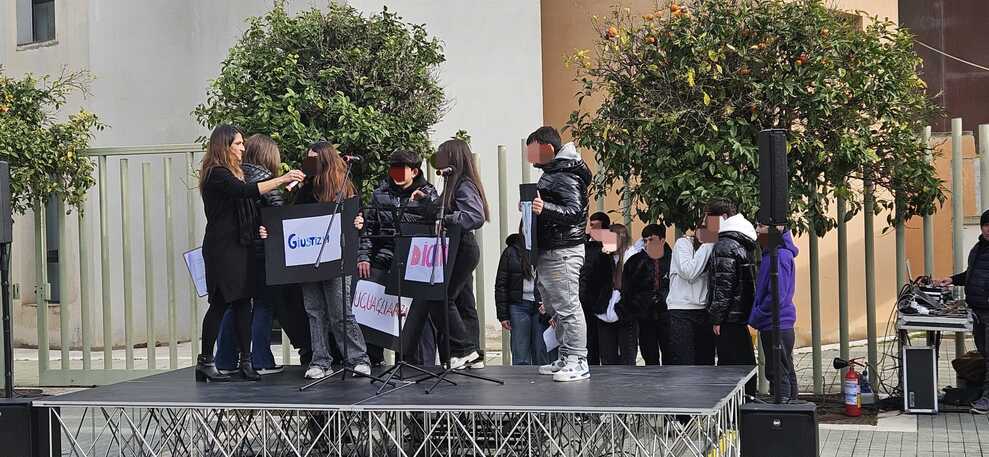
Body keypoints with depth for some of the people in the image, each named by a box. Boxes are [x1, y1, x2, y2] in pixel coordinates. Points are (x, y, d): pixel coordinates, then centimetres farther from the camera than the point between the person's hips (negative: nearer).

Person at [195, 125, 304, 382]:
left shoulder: (231, 173, 18)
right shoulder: (216, 175, -12)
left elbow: (248, 197, 17)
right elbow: (245, 191, -26)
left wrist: (283, 184, 8)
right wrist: (281, 180, -25)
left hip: (240, 245, 9)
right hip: (222, 248, -9)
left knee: (243, 302, 5)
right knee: (221, 303, -4)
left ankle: (246, 361, 6)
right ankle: (205, 361, 4)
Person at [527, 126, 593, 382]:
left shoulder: (566, 176, -14)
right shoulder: (551, 173, 19)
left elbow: (575, 212, -24)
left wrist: (545, 208, -36)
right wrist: (532, 206, 19)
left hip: (562, 252, -11)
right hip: (547, 252, 11)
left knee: (567, 307, -11)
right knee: (555, 308, 14)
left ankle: (578, 362, -10)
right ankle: (566, 360, 20)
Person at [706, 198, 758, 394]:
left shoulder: (724, 245, -15)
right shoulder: (745, 243, 15)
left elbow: (722, 285, -19)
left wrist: (716, 318, -15)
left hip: (730, 317, -9)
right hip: (743, 315, 9)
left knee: (730, 365, -5)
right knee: (745, 364, 14)